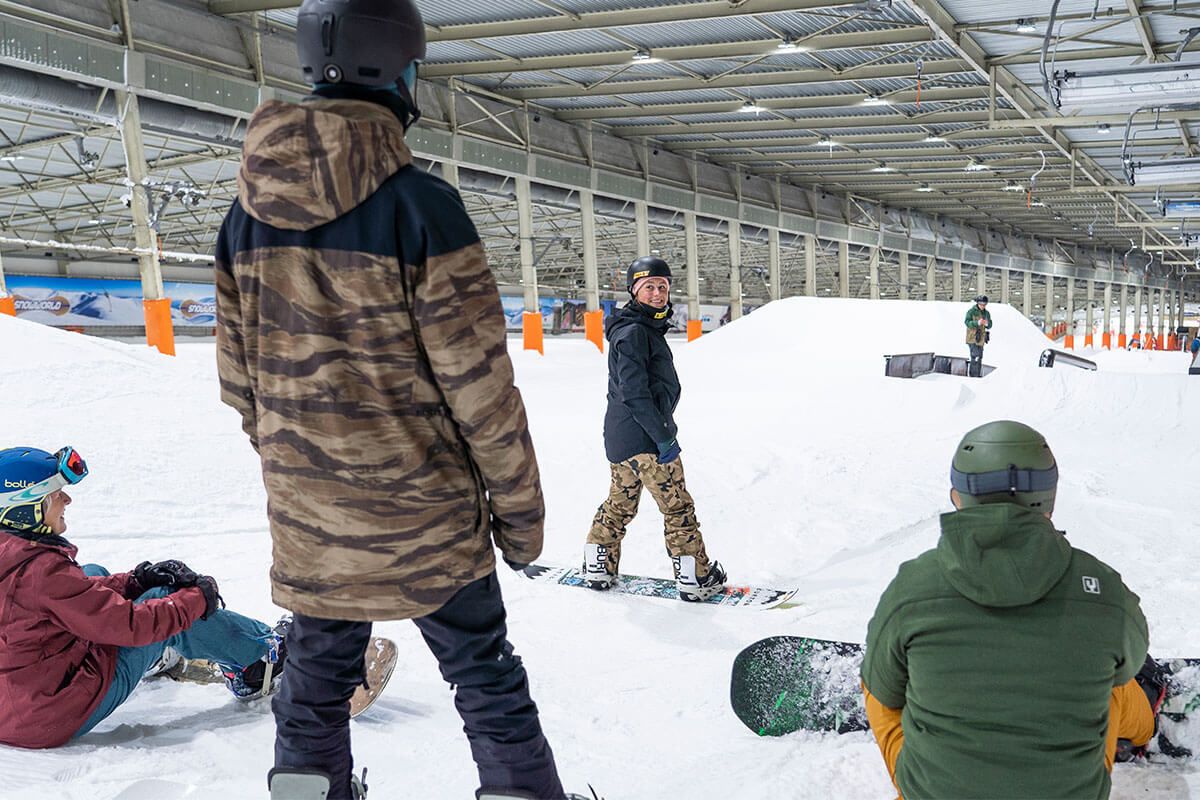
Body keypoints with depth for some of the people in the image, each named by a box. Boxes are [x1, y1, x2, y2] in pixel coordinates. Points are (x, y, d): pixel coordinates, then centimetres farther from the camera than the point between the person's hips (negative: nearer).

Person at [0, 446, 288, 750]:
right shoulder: (40, 569, -27)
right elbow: (129, 623, -22)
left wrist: (135, 580, 3)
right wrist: (196, 598, -8)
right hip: (63, 717, -9)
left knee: (93, 574, 20)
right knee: (164, 598, -1)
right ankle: (263, 659, 15)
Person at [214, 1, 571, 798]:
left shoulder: (249, 211, 0)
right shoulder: (422, 205, -17)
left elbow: (239, 376, 8)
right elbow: (479, 383, -15)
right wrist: (520, 505, -4)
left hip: (307, 521, 5)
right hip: (425, 518, -5)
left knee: (316, 683, 19)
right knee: (487, 680, 11)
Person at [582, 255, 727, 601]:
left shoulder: (649, 329, 16)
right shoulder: (633, 332, -17)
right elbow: (634, 394, -23)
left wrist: (661, 431, 23)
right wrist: (664, 437, -21)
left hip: (621, 439, 10)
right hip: (643, 438, -10)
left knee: (620, 502, 19)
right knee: (677, 506, -2)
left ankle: (598, 568, 27)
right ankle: (695, 579, 5)